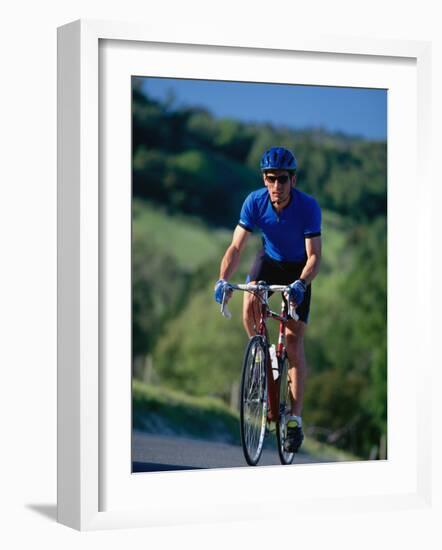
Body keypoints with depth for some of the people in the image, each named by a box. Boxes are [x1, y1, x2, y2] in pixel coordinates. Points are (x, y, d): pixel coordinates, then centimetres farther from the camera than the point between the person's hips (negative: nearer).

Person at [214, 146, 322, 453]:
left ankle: (296, 419, -7)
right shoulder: (255, 202, -22)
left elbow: (314, 256, -31)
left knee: (294, 341, -10)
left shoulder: (308, 207, -29)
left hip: (299, 269, -2)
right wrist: (223, 280, -39)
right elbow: (237, 247, -23)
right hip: (269, 259, 3)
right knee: (250, 306, -28)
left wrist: (301, 284, -49)